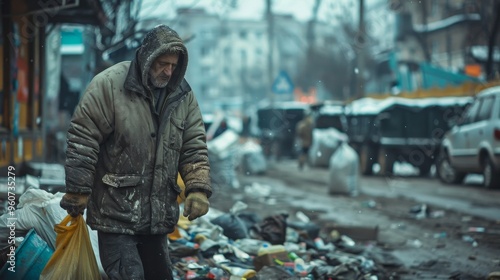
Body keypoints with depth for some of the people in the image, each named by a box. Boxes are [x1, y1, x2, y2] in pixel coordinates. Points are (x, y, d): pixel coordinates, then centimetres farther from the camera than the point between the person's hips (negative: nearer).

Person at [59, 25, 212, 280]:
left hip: (158, 216, 6)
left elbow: (194, 146, 7)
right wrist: (77, 191, -10)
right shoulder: (109, 84, -12)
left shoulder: (183, 95, 4)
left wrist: (198, 188, -7)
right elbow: (82, 138, -11)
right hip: (115, 212, -5)